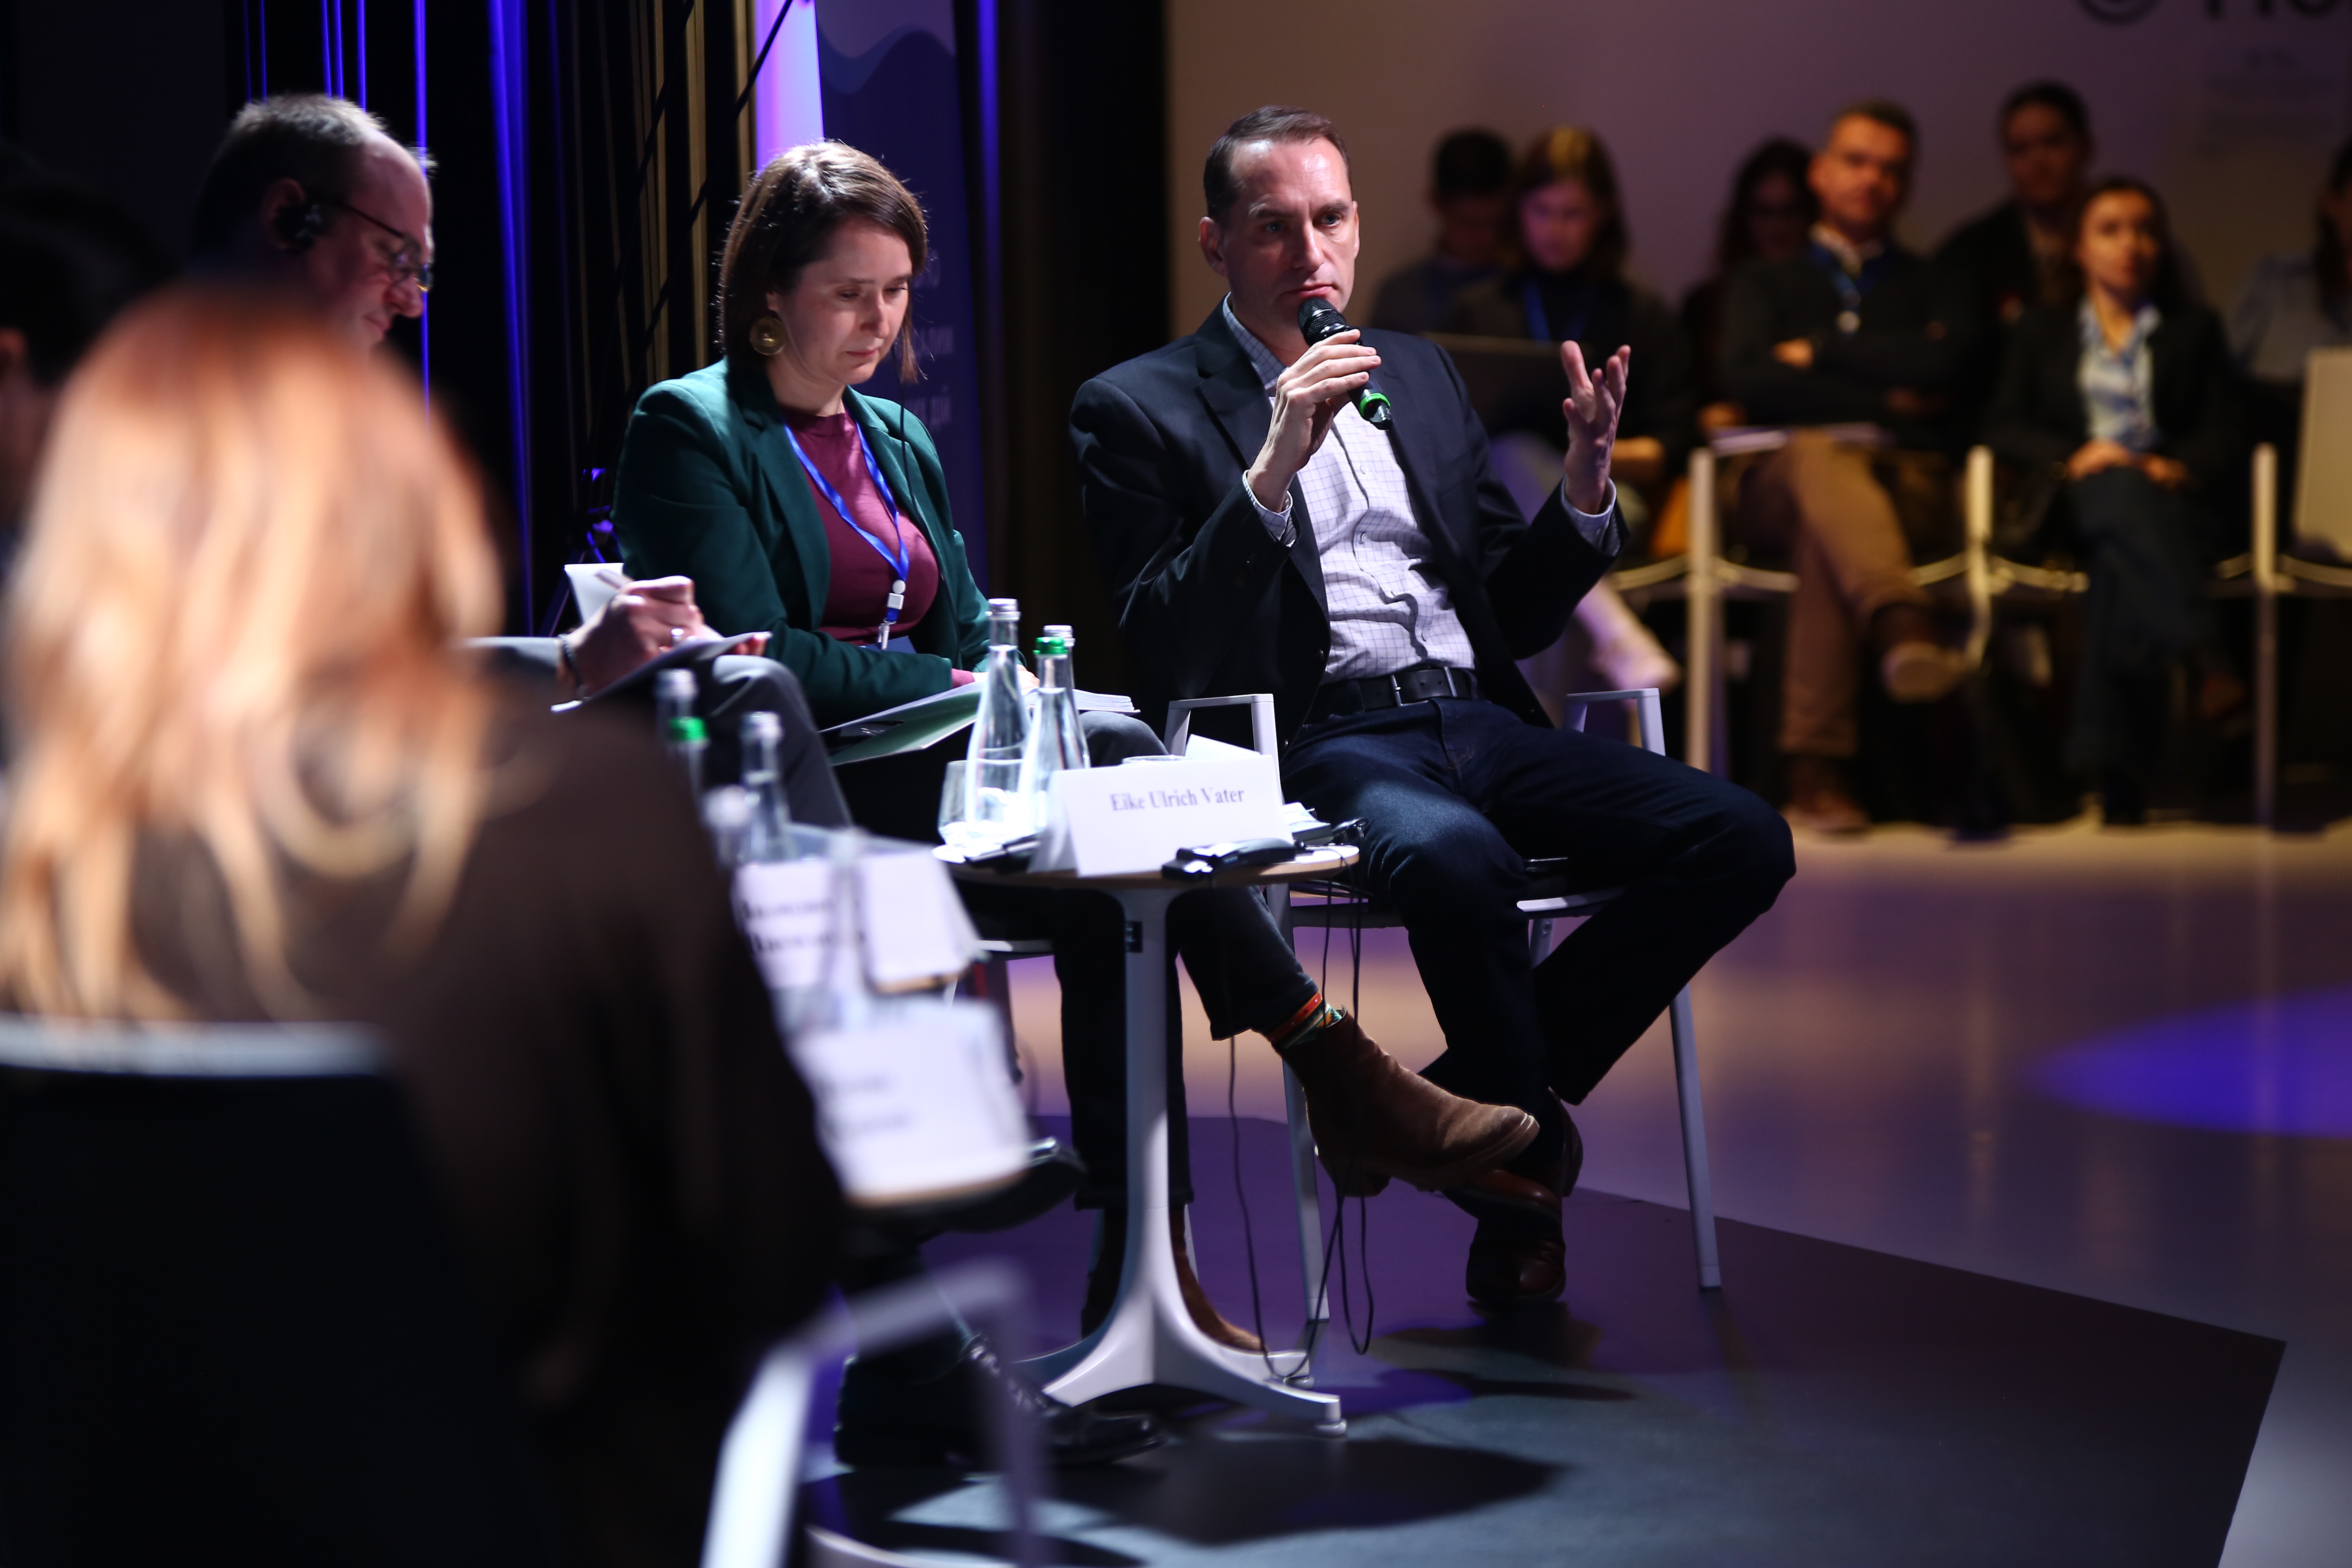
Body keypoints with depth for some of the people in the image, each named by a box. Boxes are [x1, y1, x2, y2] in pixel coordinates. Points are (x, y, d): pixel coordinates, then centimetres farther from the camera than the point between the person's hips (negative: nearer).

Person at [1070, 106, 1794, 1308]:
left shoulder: (1420, 374, 22)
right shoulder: (1137, 410, 4)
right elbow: (1166, 655, -9)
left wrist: (1585, 486, 3)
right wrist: (1273, 467, -18)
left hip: (1476, 718, 6)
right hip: (1314, 744, -6)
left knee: (1743, 839, -16)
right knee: (1459, 858, -39)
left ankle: (1471, 1098, -4)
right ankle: (1528, 1176, -12)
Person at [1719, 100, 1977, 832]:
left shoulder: (1929, 287, 28)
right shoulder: (1764, 282, 26)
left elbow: (1942, 363, 2)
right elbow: (1749, 380, 3)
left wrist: (1819, 351, 7)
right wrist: (1884, 400, 0)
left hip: (1909, 485, 1)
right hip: (1781, 486, -1)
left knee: (1827, 530, -38)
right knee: (1821, 454, -41)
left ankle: (1816, 764, -52)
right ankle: (1903, 625, -71)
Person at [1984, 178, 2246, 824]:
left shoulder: (2196, 330, 25)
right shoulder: (2041, 330, 25)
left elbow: (2225, 439, 12)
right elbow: (2004, 427, 11)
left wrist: (2177, 468, -12)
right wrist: (2075, 456, -10)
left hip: (2172, 499, 1)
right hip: (2076, 501, -1)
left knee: (2122, 569, -38)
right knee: (2122, 495, -41)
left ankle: (2116, 776, -51)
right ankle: (2204, 661, -58)